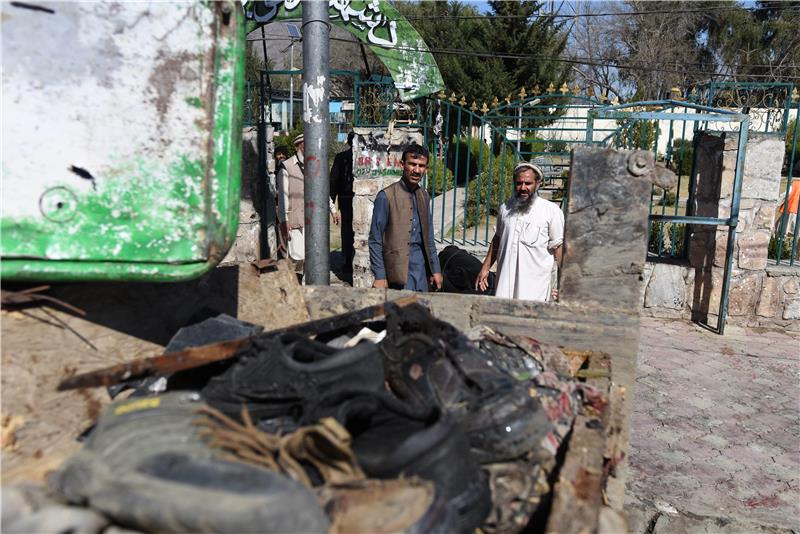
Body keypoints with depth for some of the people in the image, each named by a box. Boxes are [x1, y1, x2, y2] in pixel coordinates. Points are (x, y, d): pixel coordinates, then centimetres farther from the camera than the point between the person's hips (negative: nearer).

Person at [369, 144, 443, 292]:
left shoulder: (424, 196, 10)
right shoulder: (386, 196, -9)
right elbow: (375, 241, -8)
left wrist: (436, 269, 13)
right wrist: (380, 276, -11)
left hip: (422, 268, 5)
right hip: (399, 268, -5)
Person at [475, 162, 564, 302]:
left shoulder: (552, 210, -5)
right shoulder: (506, 207, 8)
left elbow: (558, 247, -4)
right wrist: (485, 268, 18)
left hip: (535, 283, -4)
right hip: (505, 280, 4)